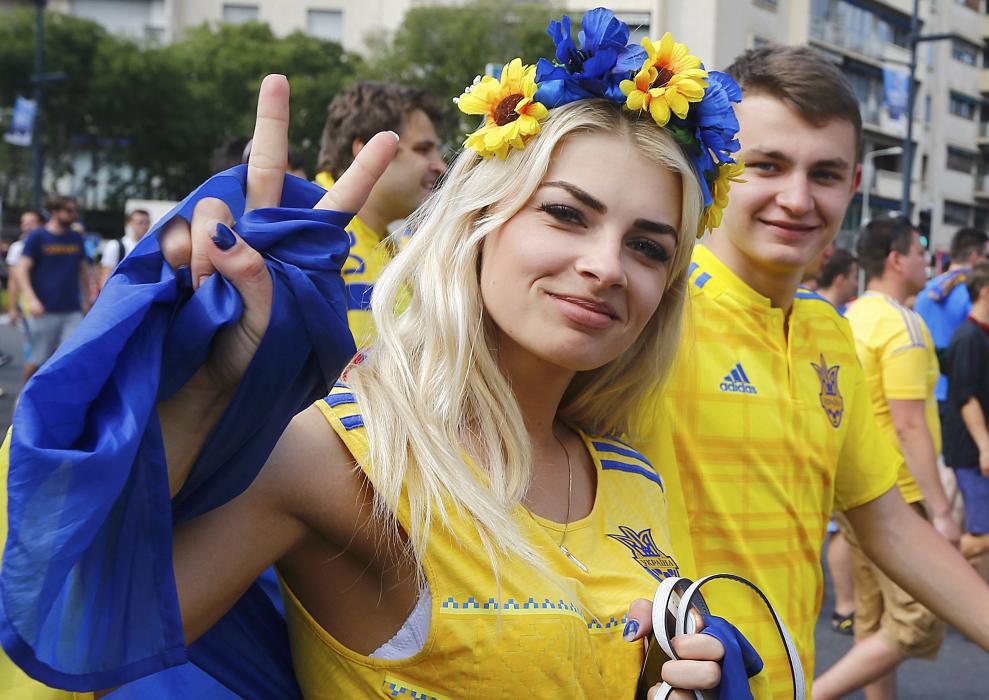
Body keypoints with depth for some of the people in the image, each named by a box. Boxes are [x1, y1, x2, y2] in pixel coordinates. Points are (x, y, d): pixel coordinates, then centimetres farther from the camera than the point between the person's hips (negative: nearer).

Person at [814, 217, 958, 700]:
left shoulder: (852, 318, 10)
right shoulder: (902, 325, -16)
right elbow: (909, 426, -21)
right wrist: (940, 510, -18)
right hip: (895, 497, -9)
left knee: (876, 622, 15)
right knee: (917, 625, -1)